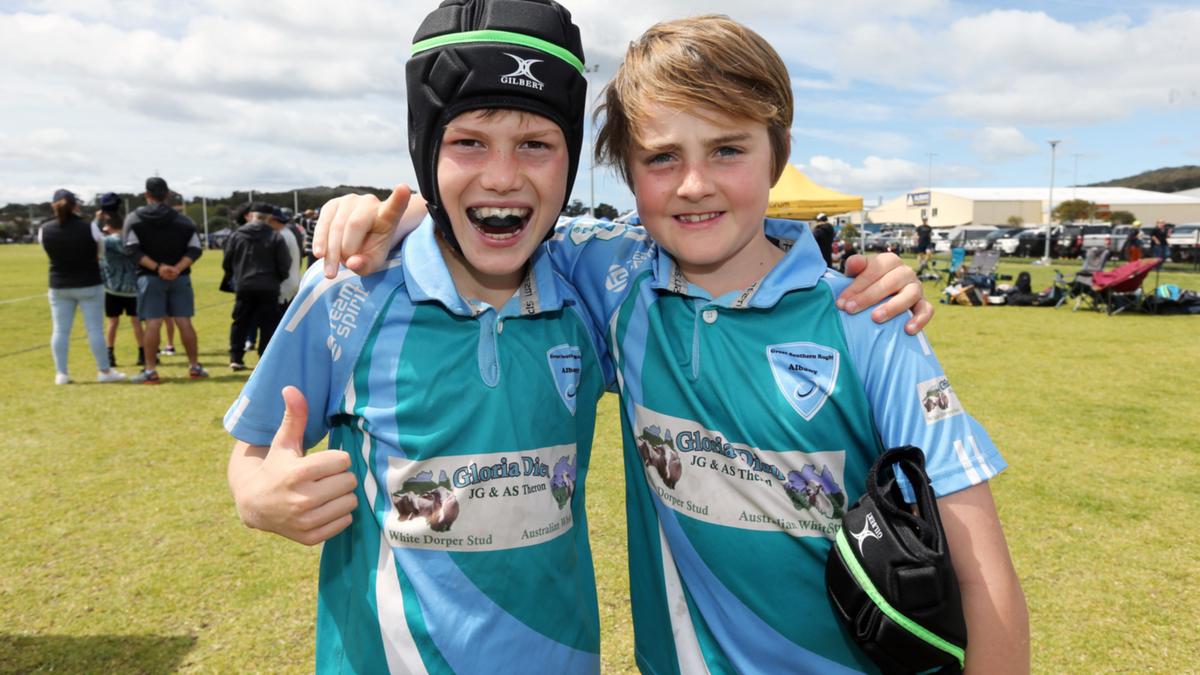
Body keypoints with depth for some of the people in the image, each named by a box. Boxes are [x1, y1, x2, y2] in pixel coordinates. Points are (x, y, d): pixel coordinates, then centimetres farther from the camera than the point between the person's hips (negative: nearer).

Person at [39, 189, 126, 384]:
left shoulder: (44, 230, -5)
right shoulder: (89, 227, -14)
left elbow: (50, 252, 9)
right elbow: (101, 250, 0)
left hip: (59, 286, 3)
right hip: (89, 285, -3)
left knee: (60, 330, 9)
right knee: (95, 329, 3)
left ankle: (61, 373, 10)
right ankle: (104, 371, 8)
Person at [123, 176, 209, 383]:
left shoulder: (134, 219, 2)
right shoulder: (183, 220, 8)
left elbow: (132, 249, -10)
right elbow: (195, 249, -2)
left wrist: (156, 267, -14)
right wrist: (178, 268, -12)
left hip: (150, 278, -2)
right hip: (180, 278, 2)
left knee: (152, 324, -2)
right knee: (184, 322, 5)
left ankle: (150, 371, -1)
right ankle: (194, 366, 10)